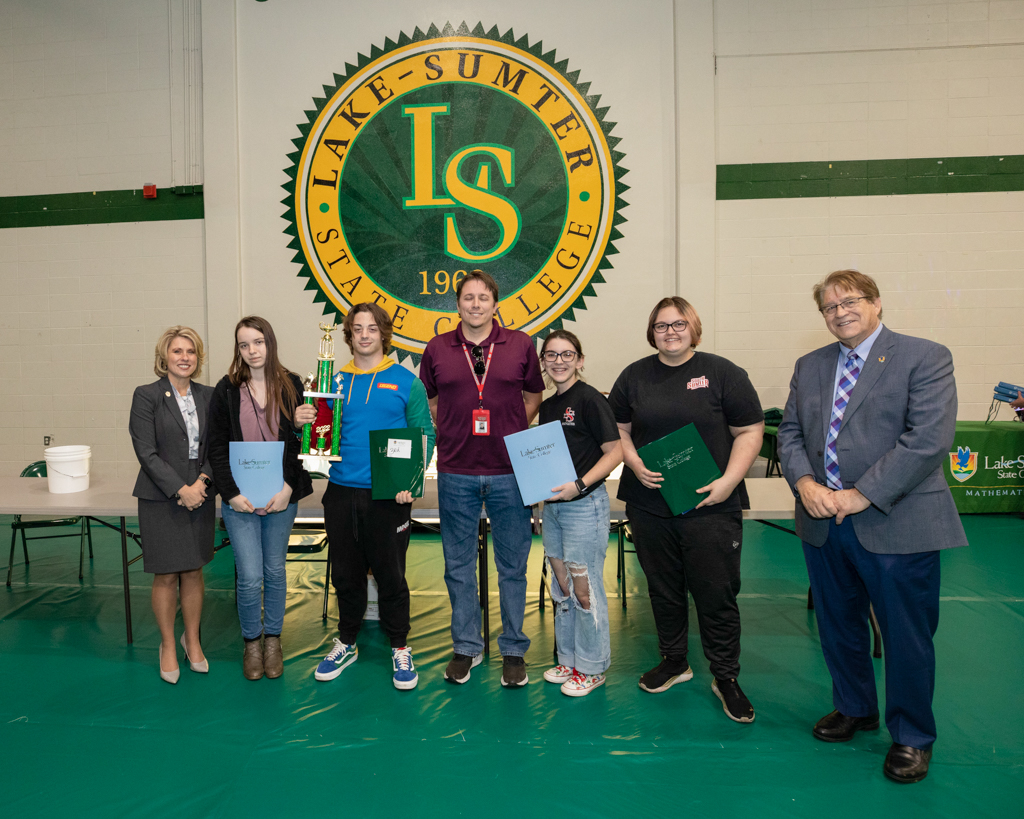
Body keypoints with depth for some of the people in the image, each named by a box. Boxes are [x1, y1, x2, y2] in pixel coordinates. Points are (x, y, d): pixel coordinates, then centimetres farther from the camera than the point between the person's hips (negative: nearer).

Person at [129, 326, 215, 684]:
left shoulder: (208, 396, 6)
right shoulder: (147, 396, -5)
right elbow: (147, 453, -10)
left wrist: (202, 481, -11)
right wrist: (181, 490, -16)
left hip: (200, 495, 3)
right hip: (161, 499, -3)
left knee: (194, 572, 10)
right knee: (166, 575, 4)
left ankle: (192, 640, 27)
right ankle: (168, 645, 23)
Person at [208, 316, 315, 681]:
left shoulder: (290, 385, 0)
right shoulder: (226, 390, -1)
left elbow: (300, 443, 0)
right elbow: (217, 449, 0)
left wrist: (288, 488, -10)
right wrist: (232, 493, -10)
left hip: (281, 498, 1)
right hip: (239, 499, -1)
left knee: (275, 570, 12)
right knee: (250, 576, -3)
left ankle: (273, 639, 31)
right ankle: (251, 641, 22)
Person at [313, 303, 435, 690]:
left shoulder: (406, 382, -1)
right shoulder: (335, 382, 8)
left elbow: (425, 435, -2)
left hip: (388, 496, -3)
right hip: (341, 492, 3)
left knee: (390, 574, 6)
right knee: (345, 572, 14)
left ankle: (400, 649, 25)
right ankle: (346, 643, 34)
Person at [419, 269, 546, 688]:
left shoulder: (520, 344, 3)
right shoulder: (437, 348, 5)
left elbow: (534, 395, 13)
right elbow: (426, 401, 16)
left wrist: (512, 432, 1)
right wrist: (452, 432, 3)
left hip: (509, 469, -1)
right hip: (455, 471, 1)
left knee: (513, 565, 7)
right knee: (458, 565, 10)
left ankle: (514, 651, 22)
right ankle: (465, 647, 26)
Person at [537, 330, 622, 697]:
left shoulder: (589, 399, -11)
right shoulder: (547, 407, 12)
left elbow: (615, 451, -14)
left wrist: (580, 484, -22)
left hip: (585, 504, -8)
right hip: (552, 505, 8)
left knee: (585, 588, 2)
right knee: (561, 586, 16)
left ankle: (592, 668, 19)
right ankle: (569, 660, 31)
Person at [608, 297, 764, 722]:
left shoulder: (721, 373, -1)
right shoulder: (635, 376, 8)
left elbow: (750, 431, -2)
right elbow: (619, 430, 12)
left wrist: (728, 481, -13)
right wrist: (635, 464, -6)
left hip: (710, 507, -3)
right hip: (649, 505, 3)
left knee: (716, 592, 2)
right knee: (663, 588, 14)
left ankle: (725, 677, 21)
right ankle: (674, 661, 33)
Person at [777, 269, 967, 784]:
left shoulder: (925, 358, -7)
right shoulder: (809, 366, 11)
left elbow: (929, 439, -17)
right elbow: (789, 431, 8)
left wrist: (862, 495, -20)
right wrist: (804, 482, -11)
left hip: (896, 524, -5)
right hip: (823, 524, 5)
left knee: (907, 636, 9)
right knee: (838, 626, 19)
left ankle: (911, 736, 31)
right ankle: (854, 708, 42)